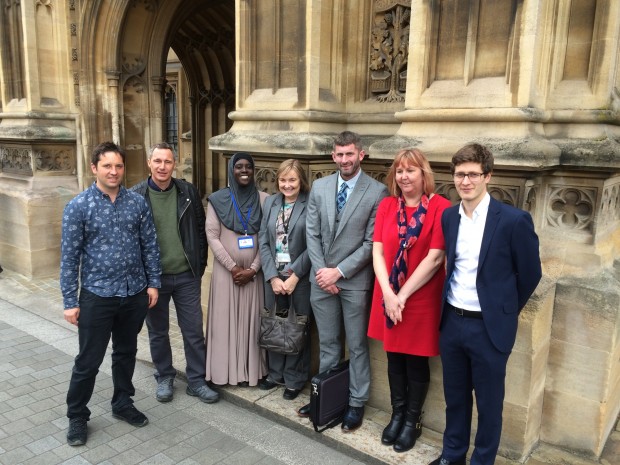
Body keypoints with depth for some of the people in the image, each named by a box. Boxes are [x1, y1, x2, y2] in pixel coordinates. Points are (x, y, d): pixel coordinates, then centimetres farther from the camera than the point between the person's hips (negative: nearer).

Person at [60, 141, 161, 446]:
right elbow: (69, 257, -6)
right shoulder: (78, 207, -7)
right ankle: (77, 417, 27)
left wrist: (152, 282, 2)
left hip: (135, 294, 3)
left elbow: (149, 245, 6)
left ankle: (122, 404, 37)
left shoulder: (138, 202, 1)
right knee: (88, 361, 7)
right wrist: (70, 301, -8)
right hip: (97, 296, -3)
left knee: (126, 353, 18)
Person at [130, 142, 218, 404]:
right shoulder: (135, 195, -6)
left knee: (194, 331, 7)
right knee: (158, 332, 14)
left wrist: (200, 264, 2)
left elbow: (200, 229, 5)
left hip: (187, 276, 1)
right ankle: (164, 378, 32)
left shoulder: (188, 192, -1)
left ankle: (196, 380, 22)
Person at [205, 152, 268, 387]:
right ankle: (227, 371, 16)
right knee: (225, 320, 4)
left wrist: (253, 269, -9)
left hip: (253, 272, 1)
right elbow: (212, 237, -4)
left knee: (251, 320, 6)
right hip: (226, 271, -1)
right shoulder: (218, 199, -1)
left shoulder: (263, 199, 1)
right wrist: (233, 267, -10)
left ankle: (250, 371, 17)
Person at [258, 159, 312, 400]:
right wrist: (273, 277, -5)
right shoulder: (270, 202, 7)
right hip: (273, 276, 4)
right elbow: (263, 242, 4)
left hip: (300, 278, -4)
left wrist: (294, 276, -12)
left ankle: (295, 379, 21)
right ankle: (275, 373, 29)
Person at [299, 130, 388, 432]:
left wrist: (339, 271, -13)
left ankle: (356, 403, 24)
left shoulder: (377, 192, -8)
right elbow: (312, 233, 4)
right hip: (321, 278, 4)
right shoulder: (319, 187, 5)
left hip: (354, 280, -4)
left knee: (357, 346, 9)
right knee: (327, 343, 17)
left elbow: (371, 242, -11)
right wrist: (321, 271, -6)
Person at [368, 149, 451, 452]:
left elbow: (435, 258, -16)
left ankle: (413, 421, 31)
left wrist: (403, 295, -15)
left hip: (421, 298, -4)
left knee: (416, 360, 11)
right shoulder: (386, 205, 2)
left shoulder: (440, 207, -11)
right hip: (389, 296, 4)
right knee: (394, 357, 16)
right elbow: (377, 252, -3)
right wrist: (388, 294, -14)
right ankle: (397, 415, 36)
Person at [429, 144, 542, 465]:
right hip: (451, 322, 5)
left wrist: (505, 313, 6)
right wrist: (449, 310, 10)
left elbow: (530, 274, -3)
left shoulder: (514, 220, -14)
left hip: (489, 327, -4)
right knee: (455, 397, 20)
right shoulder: (448, 216, 2)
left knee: (488, 403, 13)